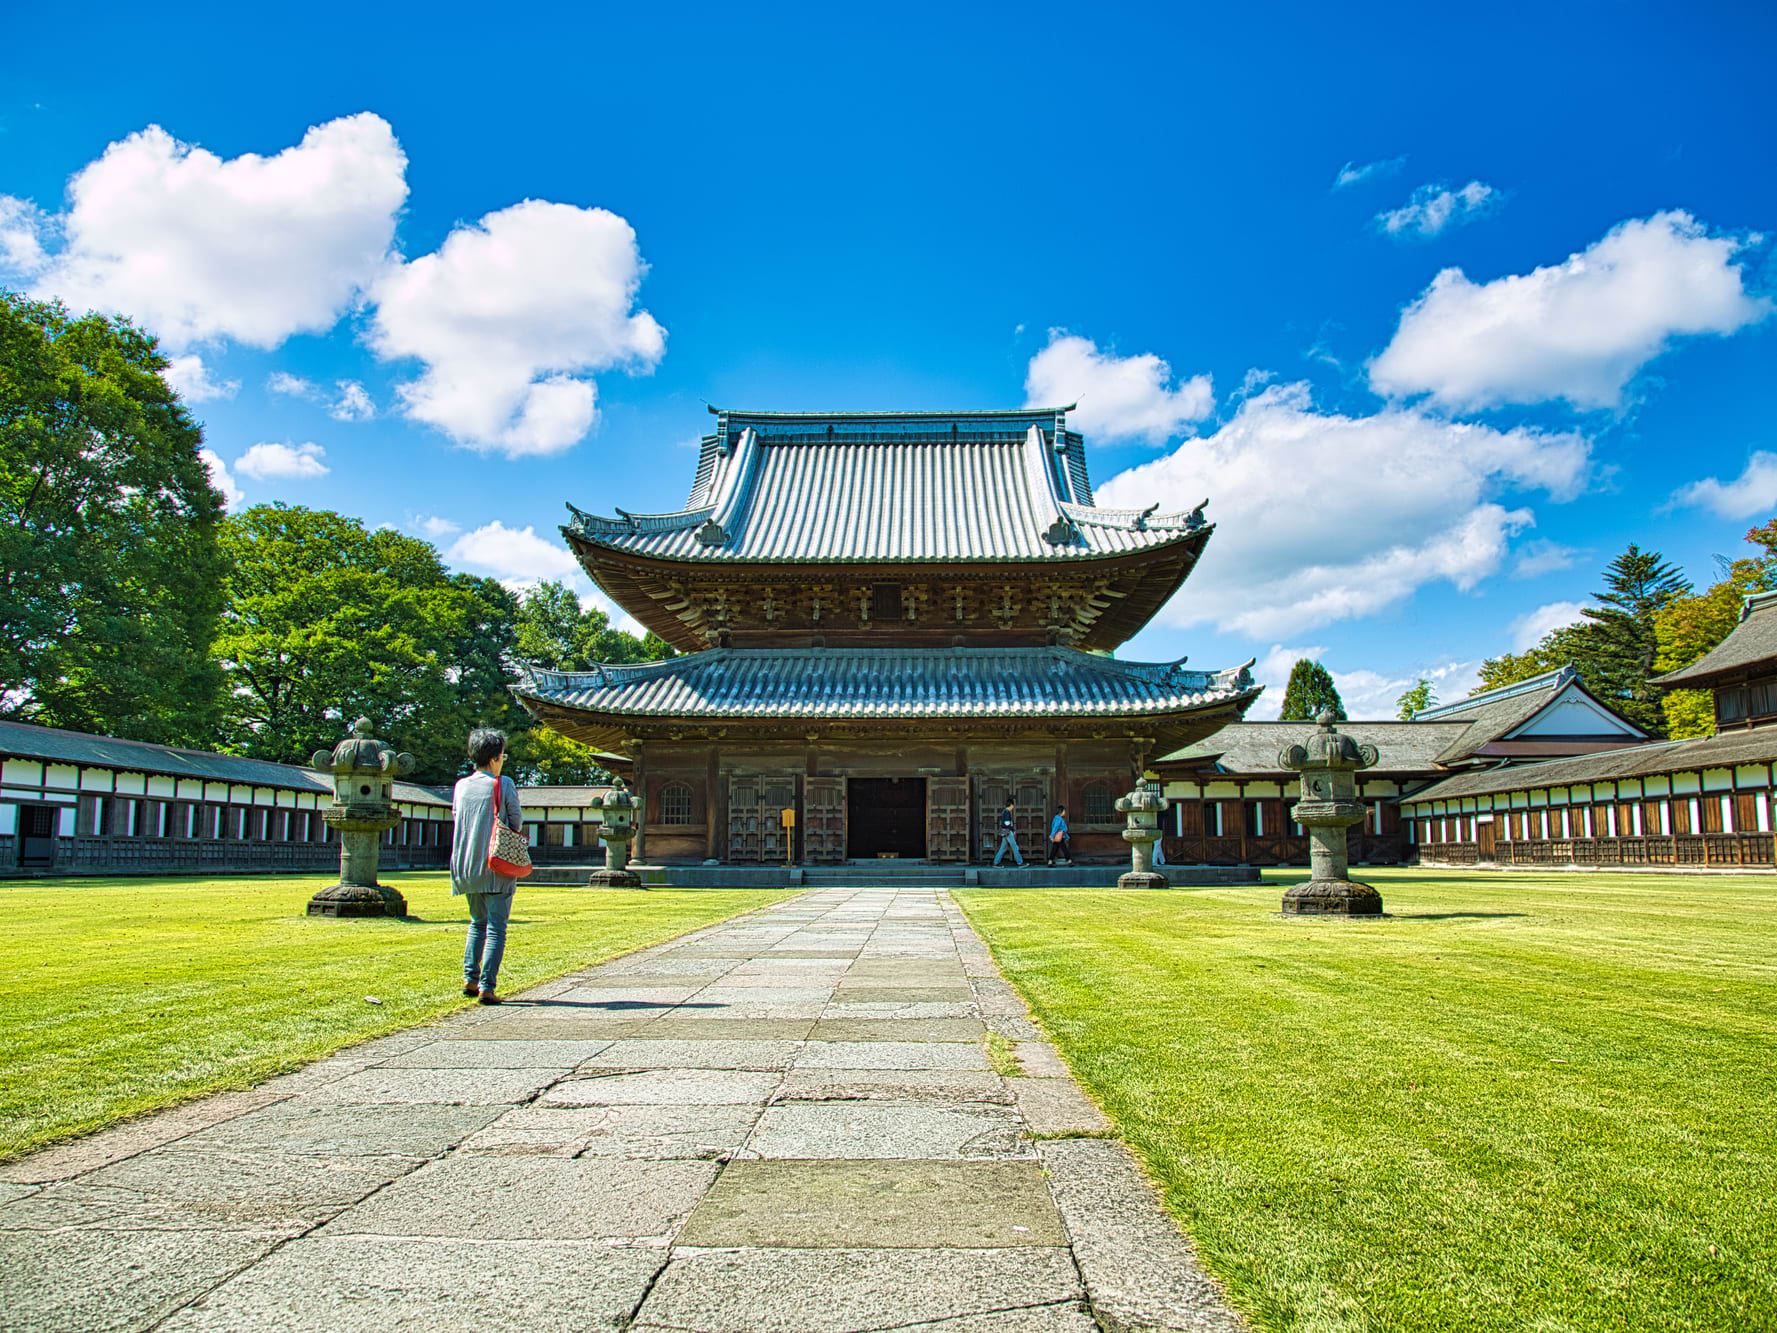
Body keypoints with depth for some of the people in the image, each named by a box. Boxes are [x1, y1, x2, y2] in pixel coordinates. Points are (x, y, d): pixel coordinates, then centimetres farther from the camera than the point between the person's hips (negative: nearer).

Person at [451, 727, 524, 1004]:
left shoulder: (461, 785, 6)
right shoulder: (504, 785, -8)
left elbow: (455, 816, 15)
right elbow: (517, 821, -4)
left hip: (466, 866, 6)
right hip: (496, 867, -5)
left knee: (478, 922, 21)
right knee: (496, 928, -2)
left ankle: (470, 979, 16)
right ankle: (487, 987, -7)